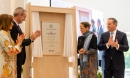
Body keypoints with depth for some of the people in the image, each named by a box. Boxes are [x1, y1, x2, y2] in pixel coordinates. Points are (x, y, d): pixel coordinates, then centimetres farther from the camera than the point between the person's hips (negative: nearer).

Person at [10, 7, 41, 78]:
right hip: (15, 59, -10)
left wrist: (33, 37, 9)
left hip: (18, 59, 10)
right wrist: (31, 39, -12)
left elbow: (22, 41, 10)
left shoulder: (16, 25, 11)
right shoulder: (13, 26, -19)